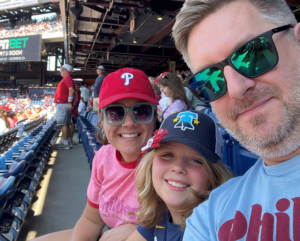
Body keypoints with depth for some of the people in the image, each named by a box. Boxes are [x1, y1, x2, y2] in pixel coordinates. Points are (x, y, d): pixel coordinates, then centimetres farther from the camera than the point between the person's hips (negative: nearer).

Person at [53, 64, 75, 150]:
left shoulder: (67, 78, -9)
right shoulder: (66, 79, 22)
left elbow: (71, 90, -21)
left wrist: (69, 102, -26)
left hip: (63, 104, -11)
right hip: (63, 104, 11)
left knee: (63, 124, -10)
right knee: (66, 124, 12)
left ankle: (65, 144, -8)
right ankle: (68, 143, 17)